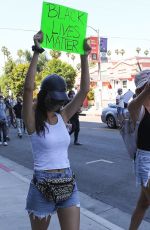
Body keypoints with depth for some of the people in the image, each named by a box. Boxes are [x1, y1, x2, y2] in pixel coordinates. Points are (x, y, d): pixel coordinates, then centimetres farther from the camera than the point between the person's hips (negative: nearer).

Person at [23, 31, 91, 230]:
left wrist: (84, 57, -5)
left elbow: (84, 89, -1)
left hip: (68, 183, 4)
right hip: (42, 185, -3)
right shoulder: (33, 119, -9)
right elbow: (28, 87, -25)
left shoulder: (63, 116, 4)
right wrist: (37, 52, -26)